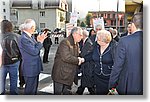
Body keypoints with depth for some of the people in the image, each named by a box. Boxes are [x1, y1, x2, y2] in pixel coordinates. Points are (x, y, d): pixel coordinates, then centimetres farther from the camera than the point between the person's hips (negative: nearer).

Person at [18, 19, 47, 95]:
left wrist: (39, 41, -4)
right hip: (30, 69, -10)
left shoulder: (30, 36, 7)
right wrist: (40, 41, -13)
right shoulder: (23, 39, -22)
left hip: (34, 67, 10)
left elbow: (36, 48, 9)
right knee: (30, 90, 4)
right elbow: (34, 52, -23)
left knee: (34, 87, 23)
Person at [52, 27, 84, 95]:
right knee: (58, 93, 1)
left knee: (67, 93, 16)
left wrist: (80, 59, -3)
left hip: (69, 76, 9)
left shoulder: (76, 44, 13)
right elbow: (66, 57, -27)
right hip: (61, 74, -8)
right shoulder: (65, 42, -16)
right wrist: (78, 60, -15)